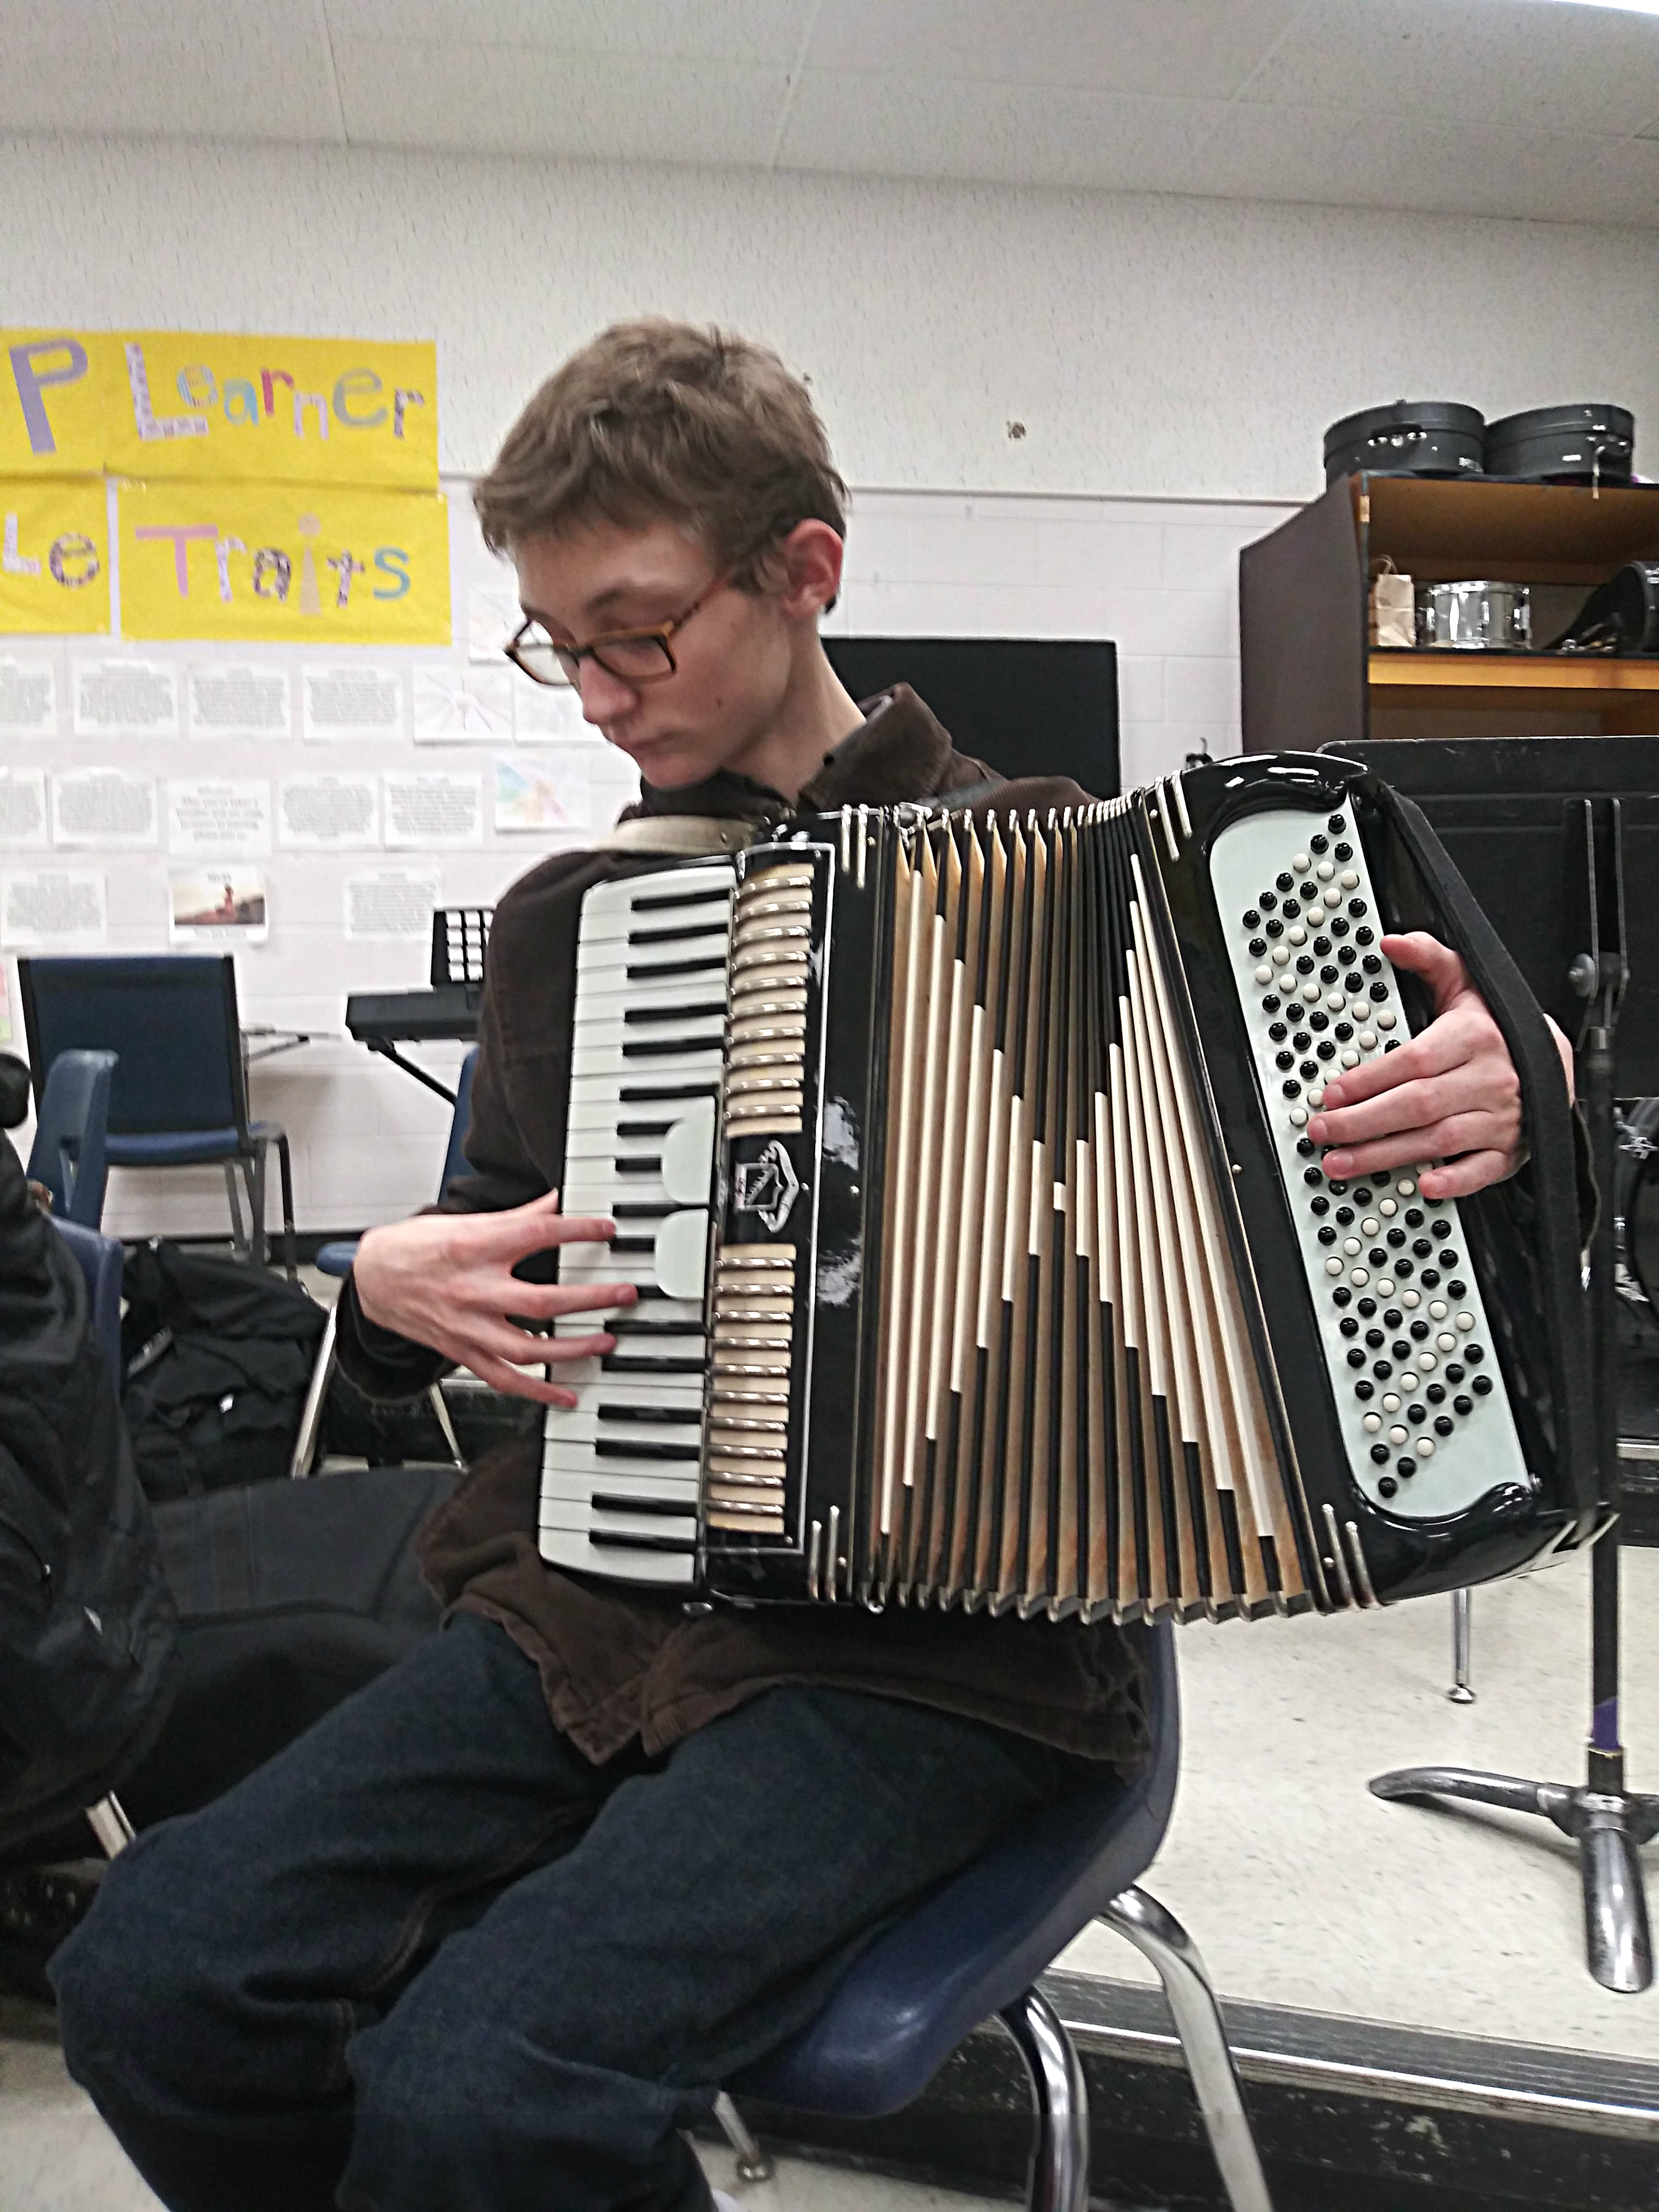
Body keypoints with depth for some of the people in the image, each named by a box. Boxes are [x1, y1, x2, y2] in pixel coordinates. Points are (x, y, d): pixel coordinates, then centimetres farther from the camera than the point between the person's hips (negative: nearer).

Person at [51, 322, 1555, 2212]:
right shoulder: (564, 921, 11)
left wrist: (1485, 1099, -19)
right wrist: (398, 1286, -1)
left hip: (946, 1639, -4)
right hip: (600, 1604, 5)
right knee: (153, 1979, -13)